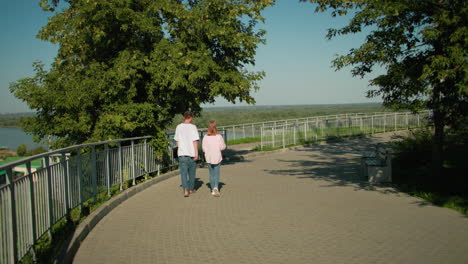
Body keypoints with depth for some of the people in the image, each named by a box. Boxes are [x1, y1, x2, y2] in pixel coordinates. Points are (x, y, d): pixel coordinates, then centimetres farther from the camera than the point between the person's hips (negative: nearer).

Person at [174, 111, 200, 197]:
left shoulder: (178, 127, 5)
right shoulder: (193, 127, -6)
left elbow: (177, 140, 12)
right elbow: (195, 141, -10)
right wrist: (196, 153, -7)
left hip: (181, 154, 2)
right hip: (191, 153, -2)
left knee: (183, 172, 1)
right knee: (191, 172, 14)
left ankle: (185, 189, -14)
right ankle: (191, 189, 26)